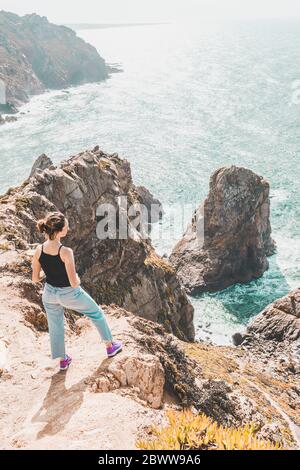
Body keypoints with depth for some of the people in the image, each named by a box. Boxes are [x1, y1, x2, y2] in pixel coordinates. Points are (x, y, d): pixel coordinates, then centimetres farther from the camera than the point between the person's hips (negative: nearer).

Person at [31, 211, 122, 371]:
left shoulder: (39, 250, -15)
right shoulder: (66, 252, -31)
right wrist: (78, 279, -5)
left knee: (55, 327, 24)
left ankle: (62, 360, 42)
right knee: (97, 314, 21)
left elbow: (35, 278, -5)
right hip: (70, 295, -4)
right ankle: (110, 346, 37)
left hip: (49, 293, 4)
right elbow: (74, 283, -28)